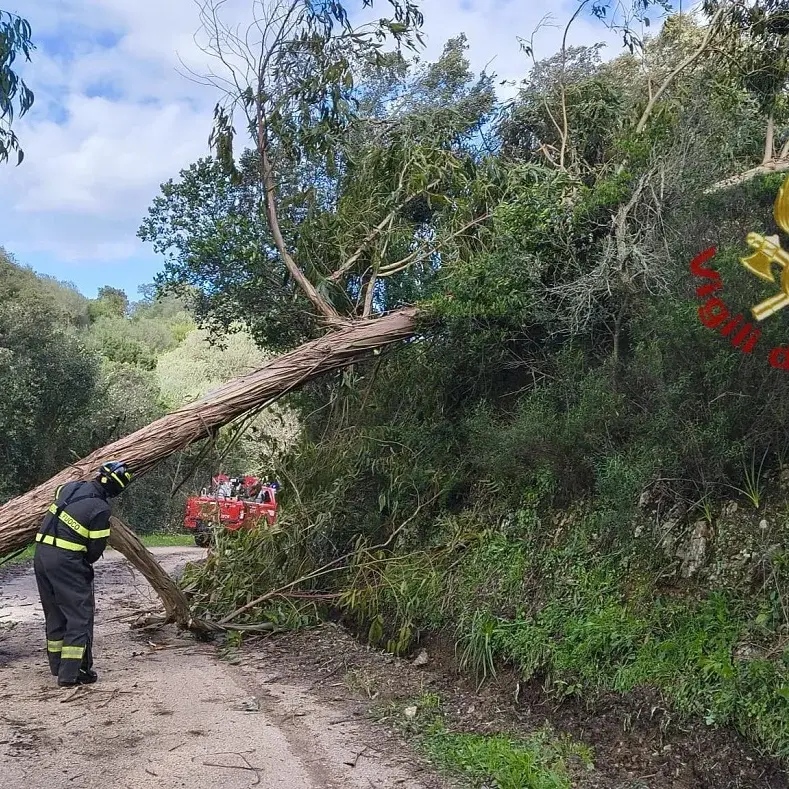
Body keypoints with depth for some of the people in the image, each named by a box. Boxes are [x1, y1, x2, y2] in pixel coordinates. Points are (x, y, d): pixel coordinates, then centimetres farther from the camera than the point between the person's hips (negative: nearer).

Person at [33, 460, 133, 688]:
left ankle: (58, 665, 30)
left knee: (54, 613, 19)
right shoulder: (101, 509, -15)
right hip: (66, 561, -8)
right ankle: (71, 673, -2)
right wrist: (87, 562, 12)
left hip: (41, 553, 8)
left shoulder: (69, 487, 5)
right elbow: (96, 548, -10)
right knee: (80, 615, 1)